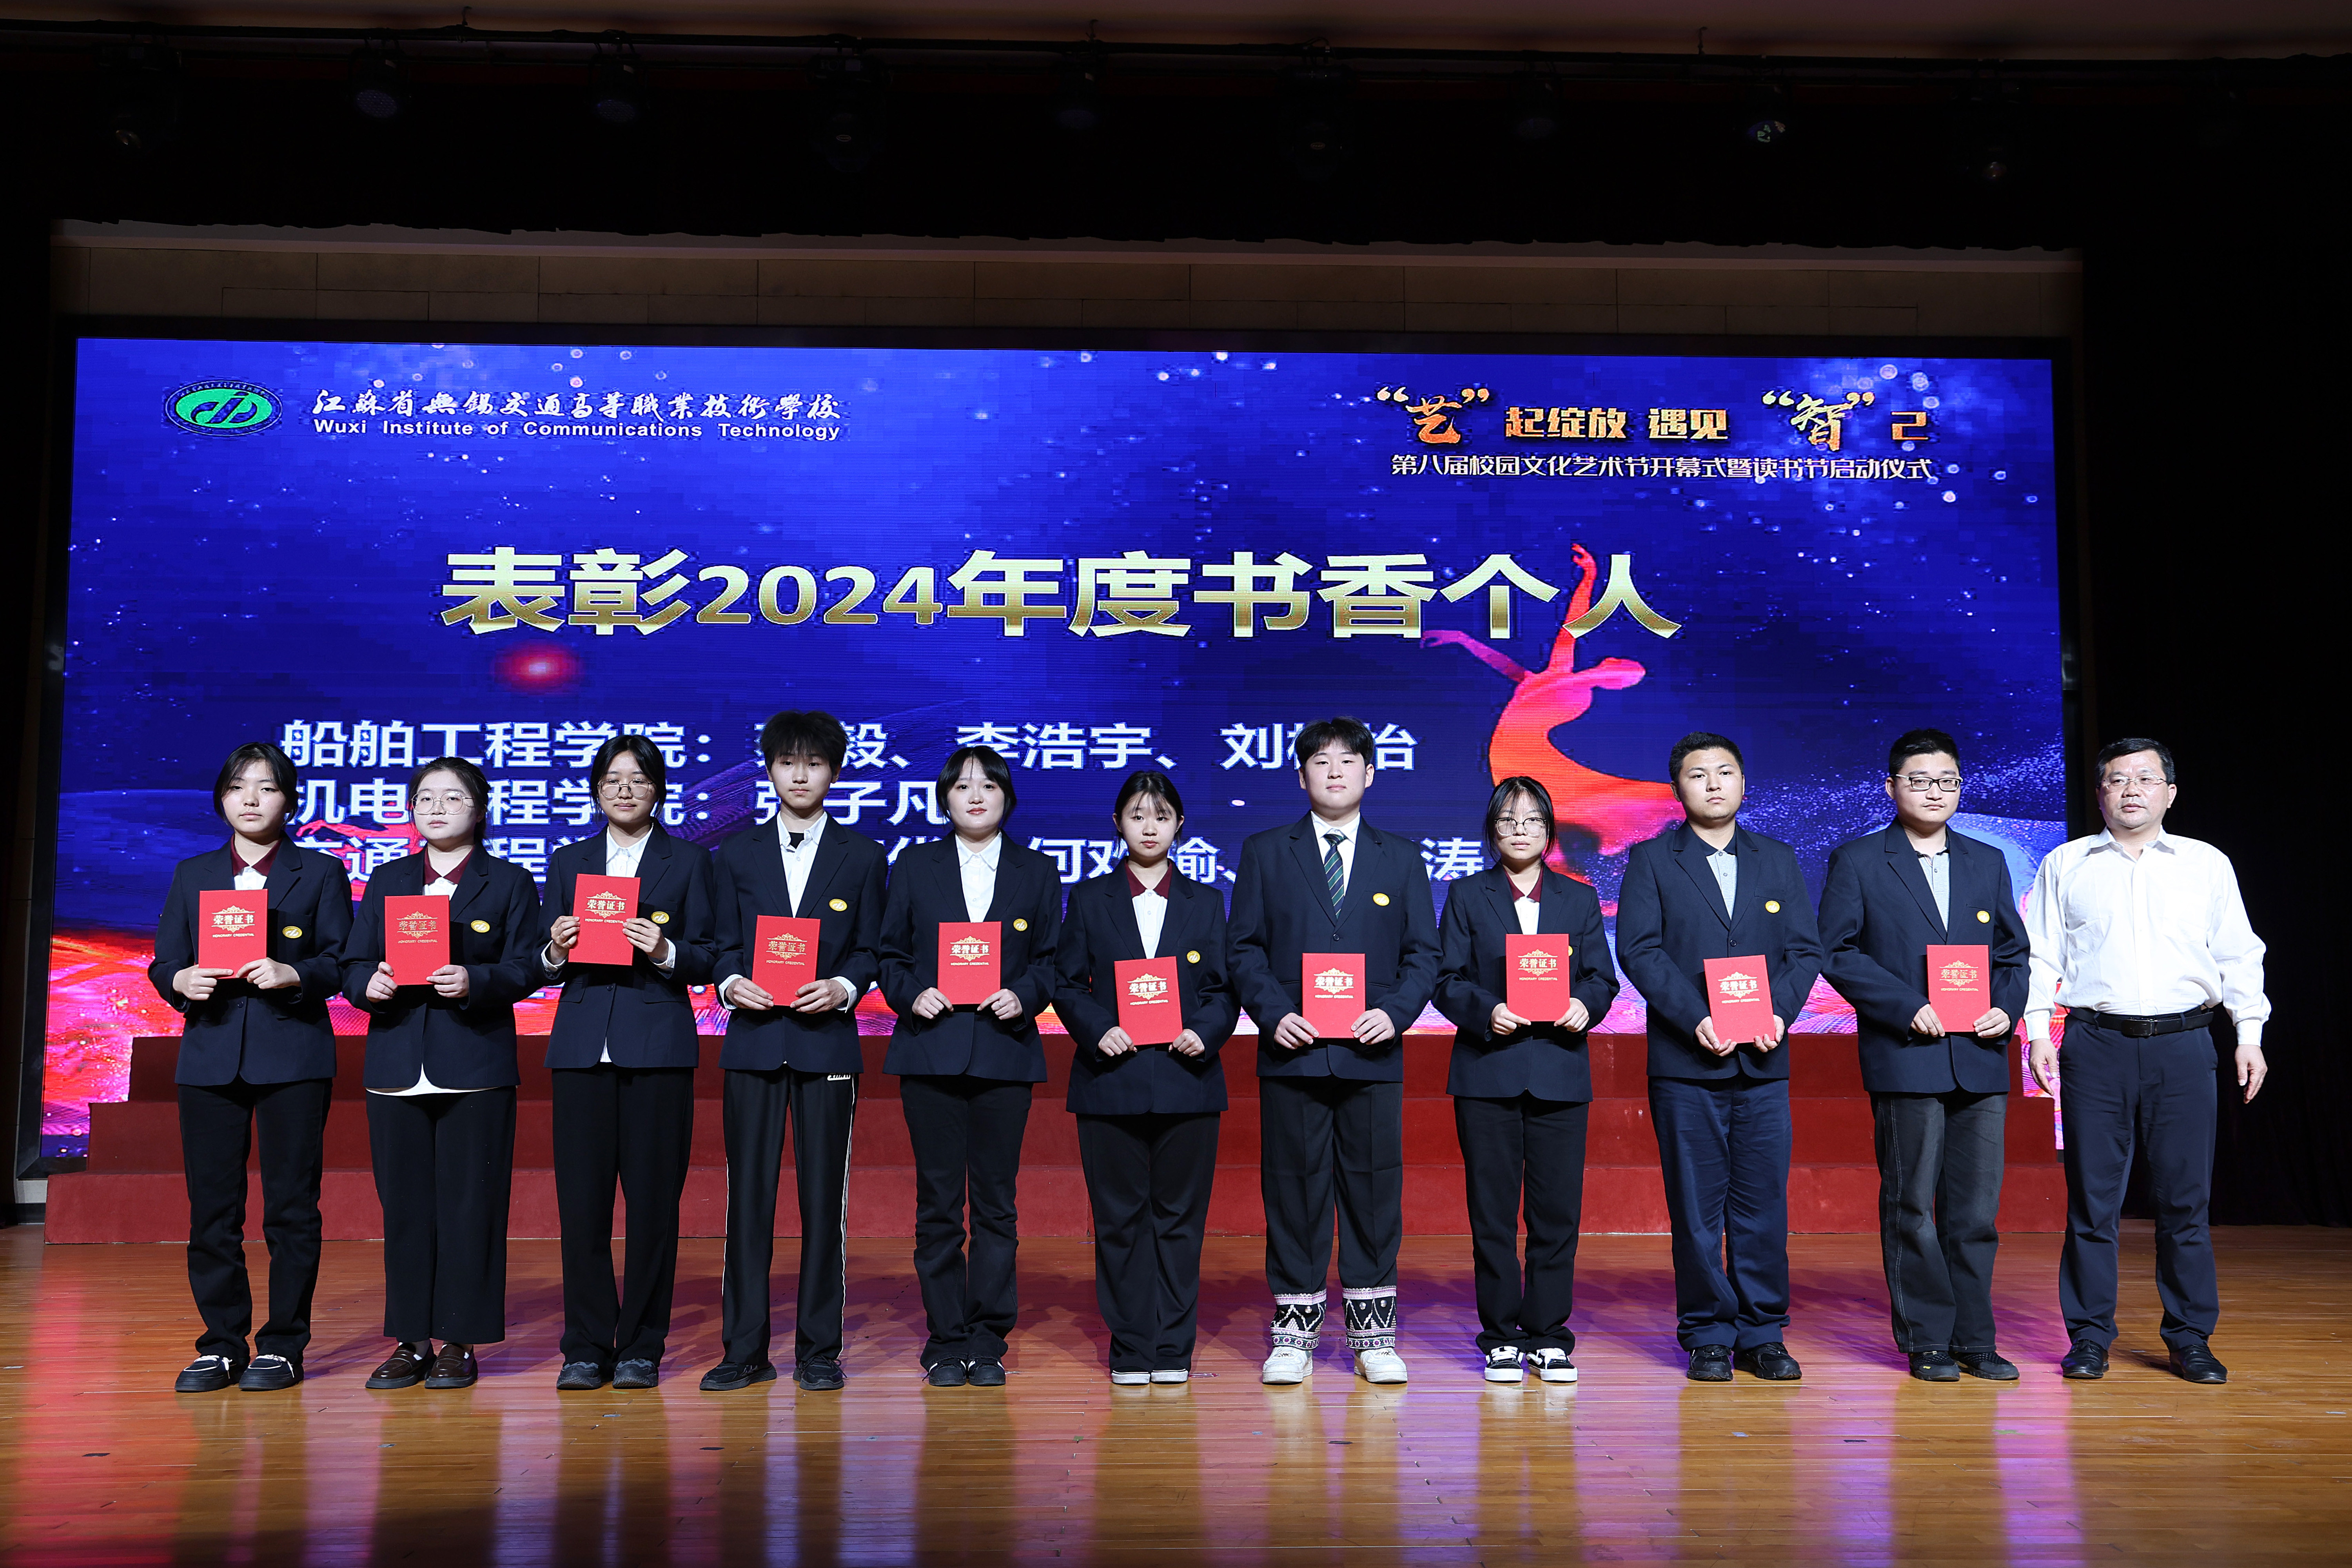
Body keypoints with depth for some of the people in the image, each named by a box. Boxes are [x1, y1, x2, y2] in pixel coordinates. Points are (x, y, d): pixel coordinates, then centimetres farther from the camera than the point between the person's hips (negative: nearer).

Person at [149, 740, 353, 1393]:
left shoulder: (320, 872, 7)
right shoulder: (192, 874, 16)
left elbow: (341, 962, 1)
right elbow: (163, 961, 12)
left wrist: (292, 974, -18)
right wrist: (181, 981, -9)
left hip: (292, 1054, -3)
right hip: (210, 1055, 3)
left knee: (290, 1205, -1)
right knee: (211, 1206, 4)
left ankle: (283, 1345, 7)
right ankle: (221, 1345, 15)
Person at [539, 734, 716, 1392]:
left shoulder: (688, 861, 9)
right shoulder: (568, 862, 16)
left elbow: (706, 961, 3)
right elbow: (544, 965, 14)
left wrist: (665, 951, -16)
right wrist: (555, 952, -8)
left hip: (657, 1044, -2)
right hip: (582, 1044, 2)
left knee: (653, 1198, -1)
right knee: (581, 1197, 0)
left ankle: (642, 1348, 9)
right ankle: (587, 1348, 11)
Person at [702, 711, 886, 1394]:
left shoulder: (861, 855, 9)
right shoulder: (738, 853, 12)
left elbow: (870, 950, 7)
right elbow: (724, 946, 11)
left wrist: (844, 988, -12)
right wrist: (731, 983, -9)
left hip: (827, 1041, -1)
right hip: (754, 1040, 1)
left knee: (825, 1197, 2)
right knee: (748, 1194, 1)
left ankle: (820, 1349, 11)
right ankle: (745, 1349, 10)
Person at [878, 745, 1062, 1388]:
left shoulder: (1038, 873, 10)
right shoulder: (915, 867, 9)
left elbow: (1051, 961, 8)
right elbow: (890, 954, 9)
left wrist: (1023, 996, -10)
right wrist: (911, 994, -9)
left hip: (1005, 1052, 0)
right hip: (931, 1051, 0)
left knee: (996, 1202, 3)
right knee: (937, 1203, 3)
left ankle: (987, 1344, 11)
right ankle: (946, 1344, 12)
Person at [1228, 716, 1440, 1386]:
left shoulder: (1401, 857, 11)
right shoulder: (1265, 852, 8)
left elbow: (1423, 952, 8)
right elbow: (1245, 948, 5)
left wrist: (1395, 1011, -9)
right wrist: (1273, 1013, -10)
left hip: (1372, 1054, 1)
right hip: (1292, 1053, -1)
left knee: (1374, 1191, 4)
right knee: (1293, 1191, 3)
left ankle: (1373, 1335, 15)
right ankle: (1294, 1334, 14)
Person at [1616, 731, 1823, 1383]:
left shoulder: (1778, 859, 13)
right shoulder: (1651, 861, 4)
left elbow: (1805, 949, 7)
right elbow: (1639, 950, -5)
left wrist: (1779, 1012, -10)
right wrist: (1695, 1020, -16)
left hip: (1764, 1061, 2)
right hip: (1686, 1061, -2)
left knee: (1764, 1202, 4)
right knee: (1696, 1206, 2)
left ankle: (1763, 1335, 15)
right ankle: (1707, 1337, 12)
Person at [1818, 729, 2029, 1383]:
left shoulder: (1988, 863, 16)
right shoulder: (1857, 862, 2)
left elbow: (2014, 953, 17)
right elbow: (1836, 953, -4)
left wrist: (2007, 1008, -3)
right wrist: (1908, 1007, -13)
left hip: (1981, 1059, 4)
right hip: (1905, 1059, -4)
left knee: (1977, 1209, 6)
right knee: (1911, 1206, 1)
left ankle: (1974, 1340, 16)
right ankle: (1926, 1341, 11)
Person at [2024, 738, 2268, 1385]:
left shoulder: (2208, 864, 11)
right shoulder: (2066, 865, 9)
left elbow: (2239, 956, 12)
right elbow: (2039, 955, 7)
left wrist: (2249, 1033, 4)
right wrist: (2038, 1031, -2)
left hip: (2183, 1046, 1)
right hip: (2095, 1046, 0)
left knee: (2185, 1199, 3)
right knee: (2092, 1197, 1)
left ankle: (2190, 1337, 15)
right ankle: (2089, 1337, 10)